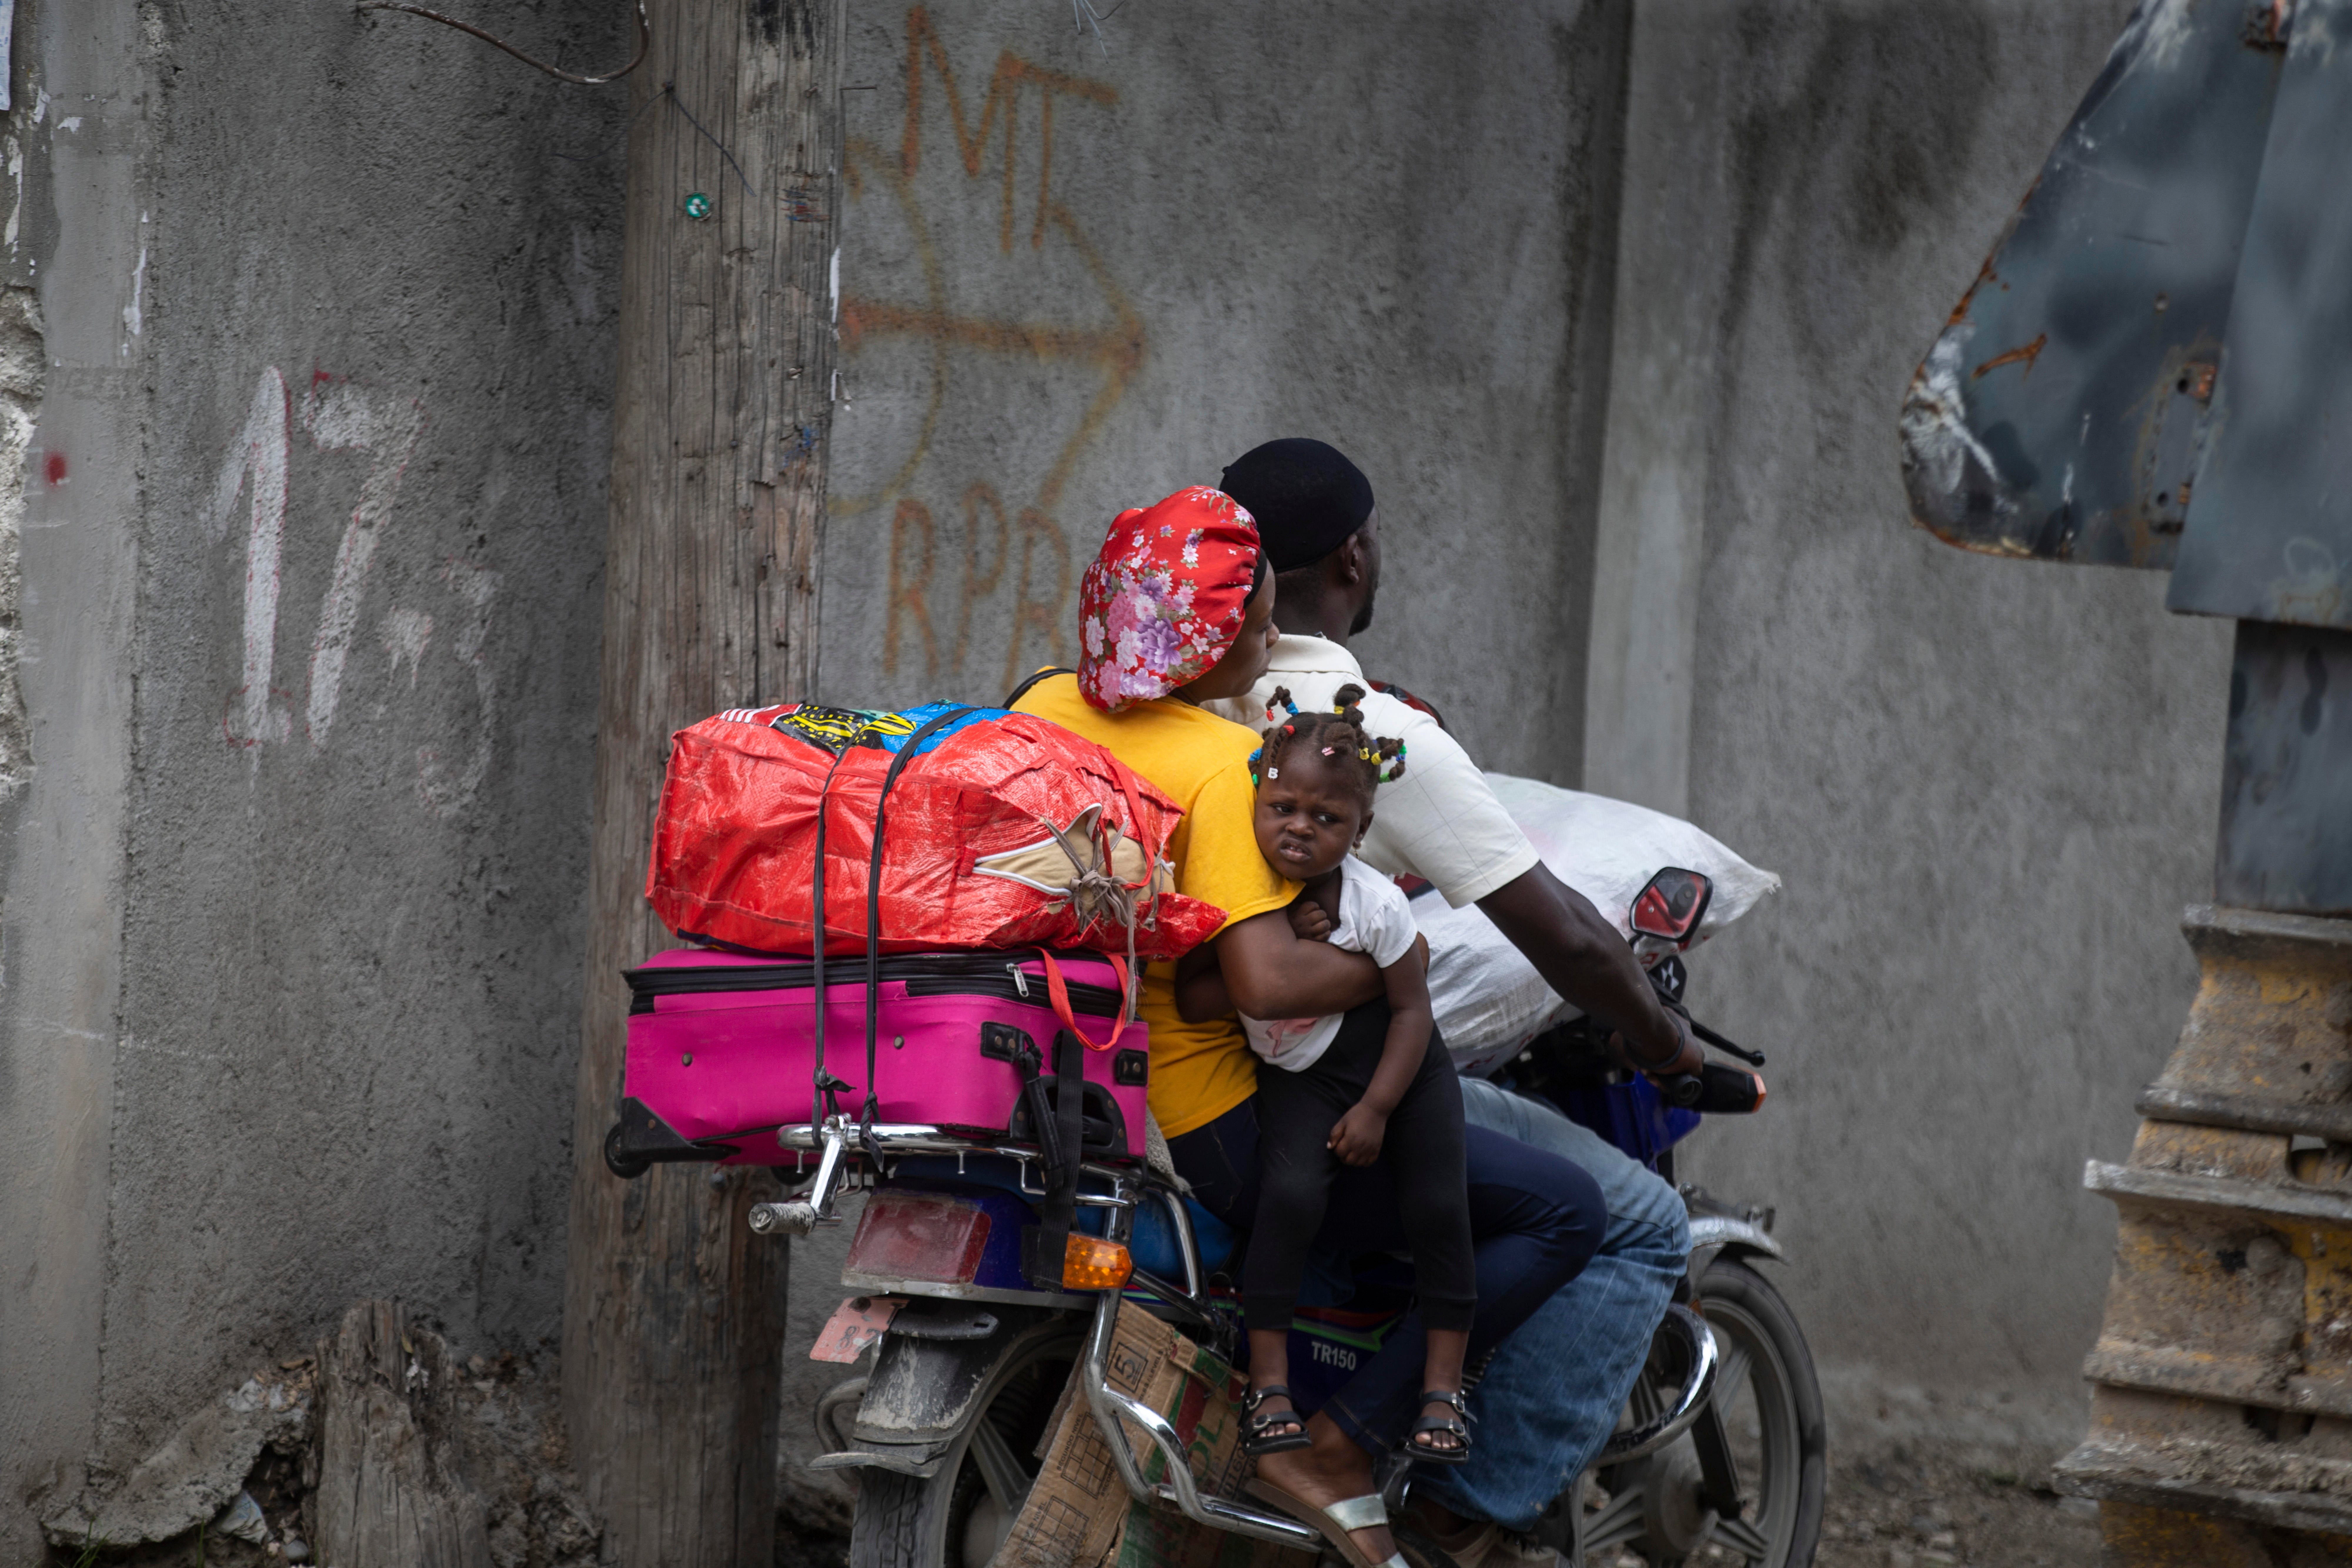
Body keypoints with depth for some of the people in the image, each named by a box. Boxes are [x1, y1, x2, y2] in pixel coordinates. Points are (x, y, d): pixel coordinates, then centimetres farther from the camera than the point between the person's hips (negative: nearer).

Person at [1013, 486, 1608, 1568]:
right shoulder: (1224, 765, -21)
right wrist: (1395, 962, -15)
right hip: (1210, 1128, -9)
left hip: (1089, 1088, 10)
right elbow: (1266, 980, -30)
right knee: (1562, 1212, -9)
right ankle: (1333, 1452, -11)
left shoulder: (1045, 709, 2)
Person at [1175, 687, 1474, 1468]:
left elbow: (1412, 1007, -10)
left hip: (1398, 1061, 0)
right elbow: (1191, 1001, -17)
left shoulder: (1376, 903, -19)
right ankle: (1269, 1381, -16)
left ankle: (1443, 1386, 3)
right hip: (1298, 1073, 0)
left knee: (1437, 1204, -11)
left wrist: (1375, 1110, -15)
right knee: (1291, 1190, -24)